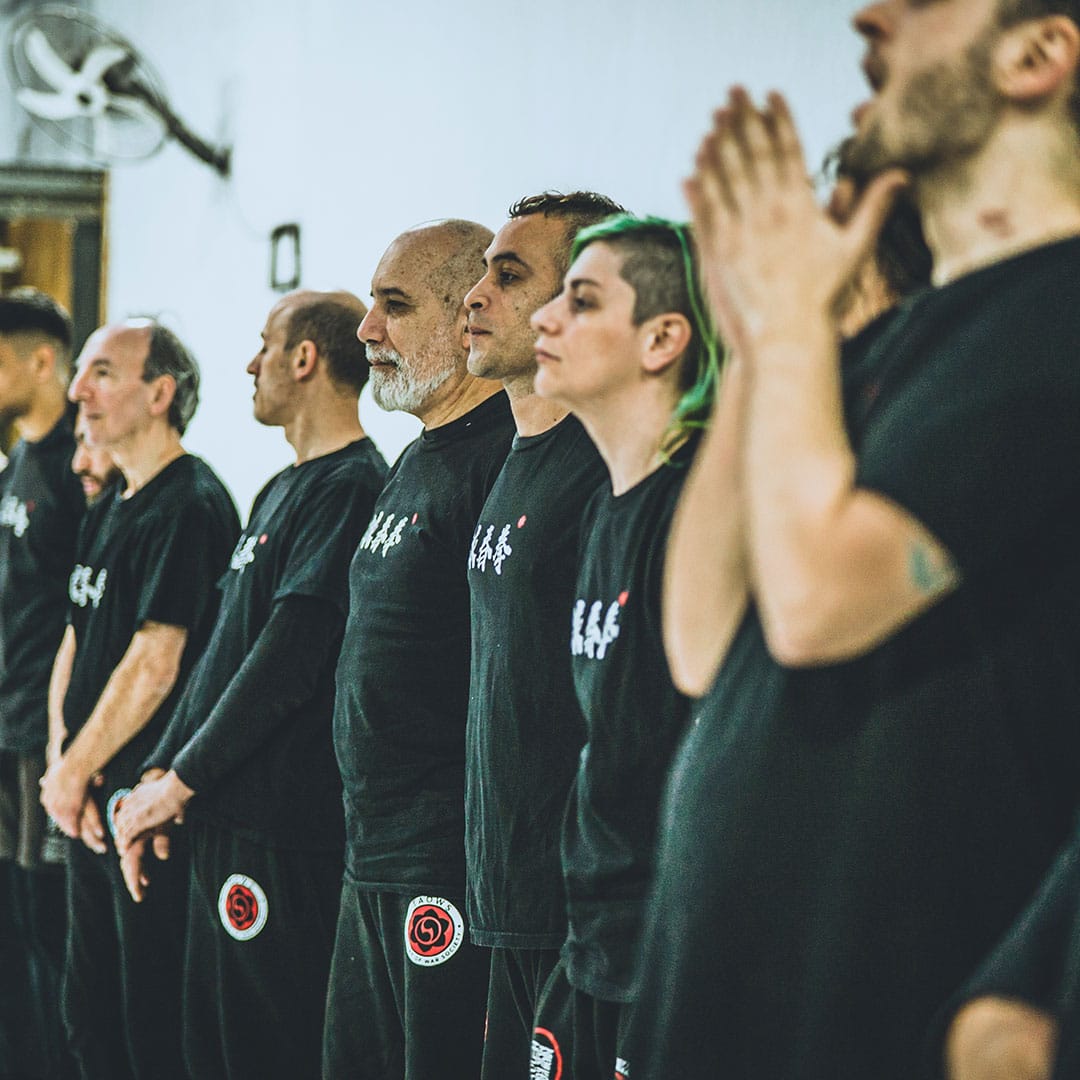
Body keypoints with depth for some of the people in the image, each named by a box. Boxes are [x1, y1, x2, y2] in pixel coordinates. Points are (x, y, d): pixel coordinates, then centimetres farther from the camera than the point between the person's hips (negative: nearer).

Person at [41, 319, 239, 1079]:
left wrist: (74, 770, -12)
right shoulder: (109, 512, 16)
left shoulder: (189, 505, -15)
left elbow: (154, 664, -20)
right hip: (94, 803, 10)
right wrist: (60, 759, 4)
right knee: (91, 1016, 16)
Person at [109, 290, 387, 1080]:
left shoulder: (351, 488, -14)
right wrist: (160, 772, 11)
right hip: (223, 823, 10)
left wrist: (181, 781, -13)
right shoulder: (281, 492, 18)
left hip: (284, 836, -10)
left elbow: (288, 661, -20)